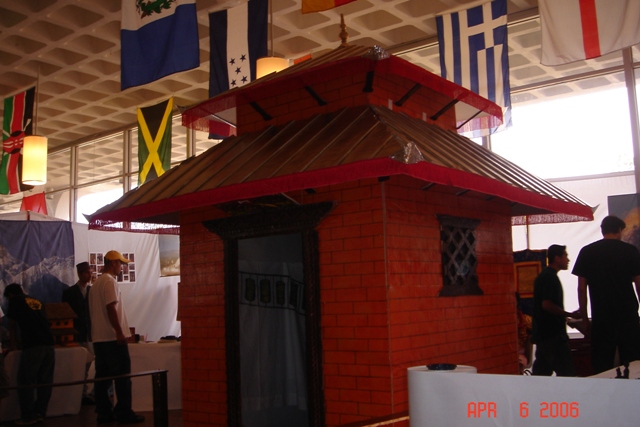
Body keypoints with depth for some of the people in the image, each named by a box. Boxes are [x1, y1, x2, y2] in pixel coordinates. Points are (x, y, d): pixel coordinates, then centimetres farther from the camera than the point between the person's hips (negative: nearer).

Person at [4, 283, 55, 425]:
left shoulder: (15, 301, 11)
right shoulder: (37, 302, 25)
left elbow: (12, 327, 16)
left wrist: (14, 346, 28)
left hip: (32, 346, -6)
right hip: (49, 344, 6)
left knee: (26, 382, 3)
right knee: (45, 381, 10)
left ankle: (28, 417, 4)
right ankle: (40, 413, 15)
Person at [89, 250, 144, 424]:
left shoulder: (96, 283, 18)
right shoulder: (110, 281, -11)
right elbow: (111, 308, -20)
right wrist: (119, 331, -20)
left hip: (99, 338, 9)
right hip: (113, 337, -9)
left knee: (102, 377, 8)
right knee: (122, 376, -4)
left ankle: (104, 413, 11)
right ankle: (124, 413, -2)